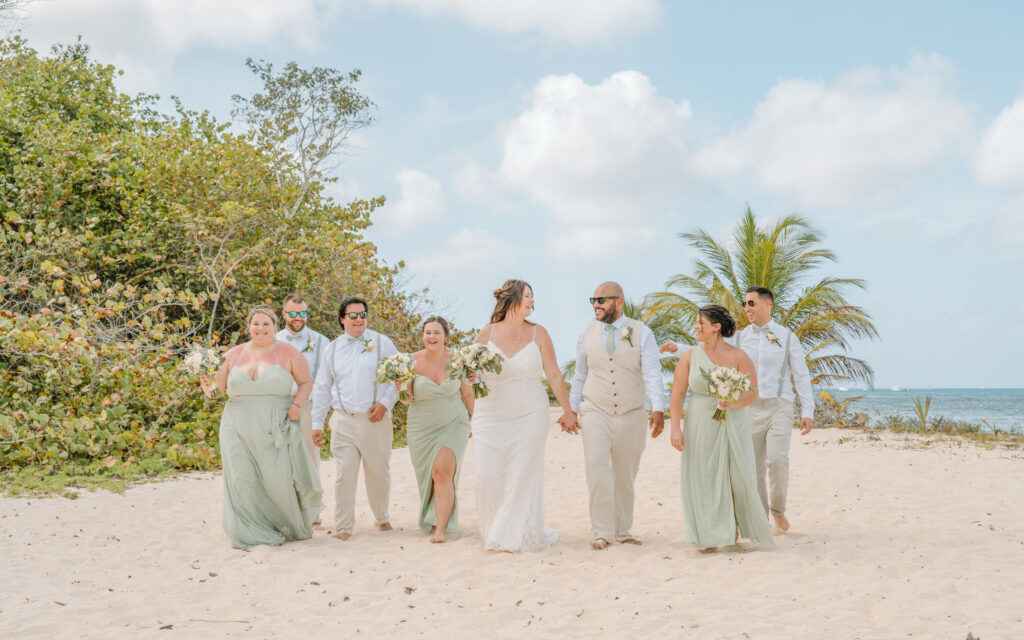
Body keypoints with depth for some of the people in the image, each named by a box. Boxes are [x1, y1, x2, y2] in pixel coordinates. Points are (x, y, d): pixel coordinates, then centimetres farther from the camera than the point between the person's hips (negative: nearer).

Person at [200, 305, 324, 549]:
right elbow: (221, 387, 14)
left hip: (275, 430, -2)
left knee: (279, 480, -1)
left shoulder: (288, 353, 0)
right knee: (244, 482, 0)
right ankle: (253, 534, 12)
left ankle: (294, 527, 22)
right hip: (240, 431, 3)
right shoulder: (234, 355, 7)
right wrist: (208, 385, -7)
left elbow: (306, 382, 7)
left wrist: (297, 404, -8)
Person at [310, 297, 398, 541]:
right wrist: (317, 423, 11)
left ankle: (382, 517, 28)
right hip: (343, 422, 1)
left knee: (378, 472, 7)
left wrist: (385, 403, -8)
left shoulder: (382, 343, 5)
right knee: (344, 474, -5)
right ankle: (343, 527, 5)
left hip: (375, 420, -1)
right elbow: (322, 388, 15)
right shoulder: (333, 349, 11)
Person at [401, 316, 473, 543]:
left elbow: (467, 393, 8)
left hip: (453, 425, -1)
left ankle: (441, 529, -13)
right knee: (431, 476, 9)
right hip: (422, 429, 1)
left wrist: (473, 421, 16)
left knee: (443, 472, -16)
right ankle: (433, 519, 33)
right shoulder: (413, 361, -8)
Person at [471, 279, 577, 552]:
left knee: (522, 478, -1)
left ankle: (518, 536, 15)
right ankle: (494, 532, 19)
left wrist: (567, 411, 9)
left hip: (530, 417, -1)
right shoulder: (486, 334, 1)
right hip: (491, 417, 1)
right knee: (489, 477, -1)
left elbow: (554, 376, 5)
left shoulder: (537, 333, 0)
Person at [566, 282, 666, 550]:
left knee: (625, 476, 9)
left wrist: (658, 409, -26)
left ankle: (623, 531, 24)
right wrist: (572, 410, 13)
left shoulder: (641, 333, -3)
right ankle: (602, 532, -6)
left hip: (630, 416, 0)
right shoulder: (588, 334, 4)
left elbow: (652, 373, -13)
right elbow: (580, 376, 13)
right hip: (595, 412, 0)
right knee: (597, 468, -16)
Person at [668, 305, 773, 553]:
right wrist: (675, 427, -11)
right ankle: (709, 537, 11)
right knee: (703, 479, 1)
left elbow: (753, 392, -2)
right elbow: (677, 394, -1)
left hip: (732, 425, -1)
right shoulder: (689, 357, 3)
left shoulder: (738, 356, -1)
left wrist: (734, 403, -22)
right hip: (700, 427, 1)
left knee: (738, 477, -1)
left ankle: (734, 521, 27)